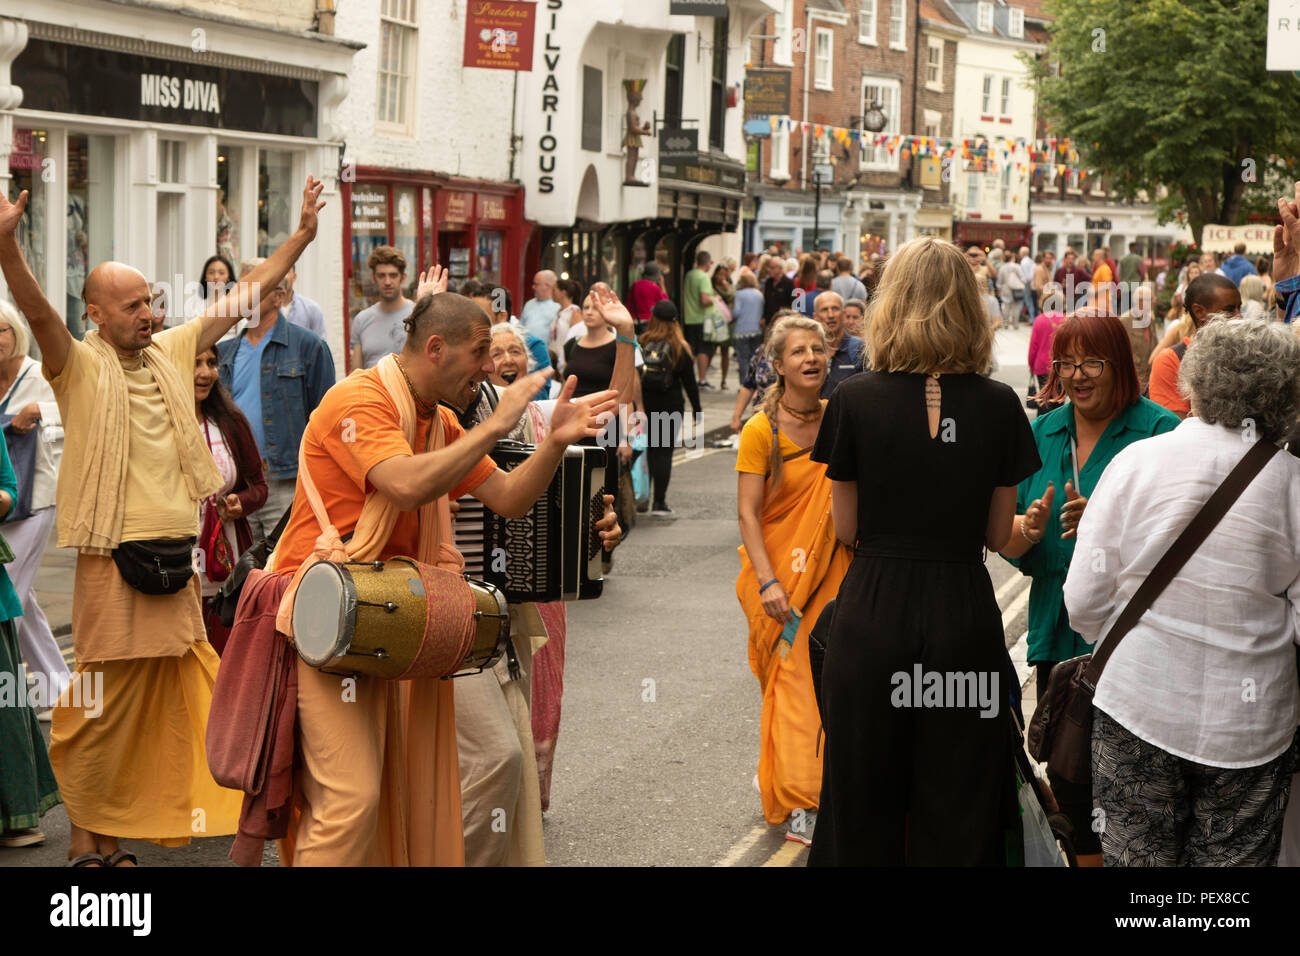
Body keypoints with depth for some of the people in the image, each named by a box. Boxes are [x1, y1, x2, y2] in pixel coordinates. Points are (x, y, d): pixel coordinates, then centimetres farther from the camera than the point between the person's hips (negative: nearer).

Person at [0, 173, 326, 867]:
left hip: (178, 551, 6)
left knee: (173, 697, 9)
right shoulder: (80, 366, -5)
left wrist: (302, 234, 15)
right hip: (114, 557, -6)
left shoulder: (171, 351, 11)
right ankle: (85, 832, 12)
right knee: (103, 702, -1)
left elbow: (242, 297, 16)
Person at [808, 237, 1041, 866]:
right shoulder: (999, 406, -5)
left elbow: (846, 527, 0)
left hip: (871, 616, -1)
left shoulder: (856, 401, -8)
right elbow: (999, 534, 2)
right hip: (964, 618, 1)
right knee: (957, 808, 12)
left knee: (865, 799, 14)